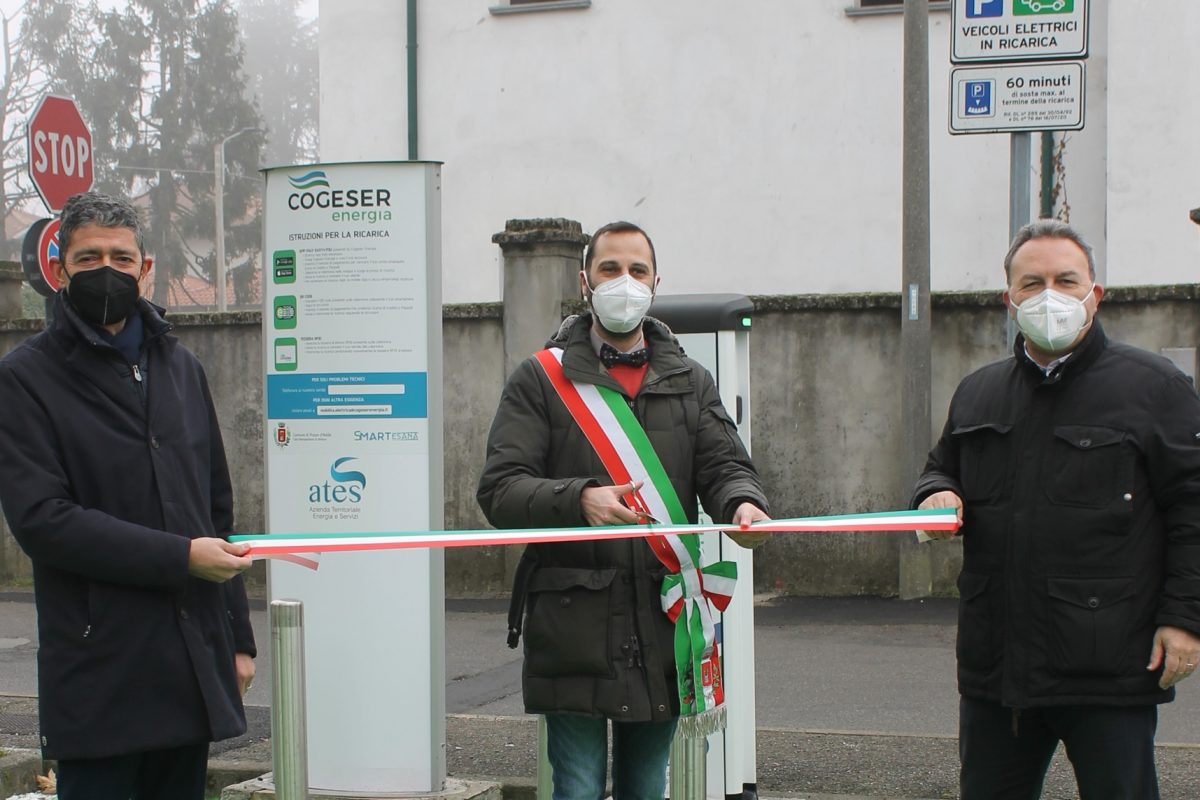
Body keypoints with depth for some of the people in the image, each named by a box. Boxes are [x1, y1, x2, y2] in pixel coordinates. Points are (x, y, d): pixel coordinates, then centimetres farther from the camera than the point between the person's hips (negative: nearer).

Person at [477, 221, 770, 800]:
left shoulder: (691, 383, 15)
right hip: (573, 627, -3)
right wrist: (580, 499, -24)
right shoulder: (540, 379, 4)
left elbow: (725, 466, 6)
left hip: (663, 622, 4)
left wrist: (742, 503, -19)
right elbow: (499, 490, -5)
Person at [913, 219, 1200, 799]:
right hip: (994, 665, 5)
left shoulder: (1153, 387, -2)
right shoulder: (977, 393, 15)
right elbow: (942, 469, 28)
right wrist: (938, 495, 3)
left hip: (1109, 665, -5)